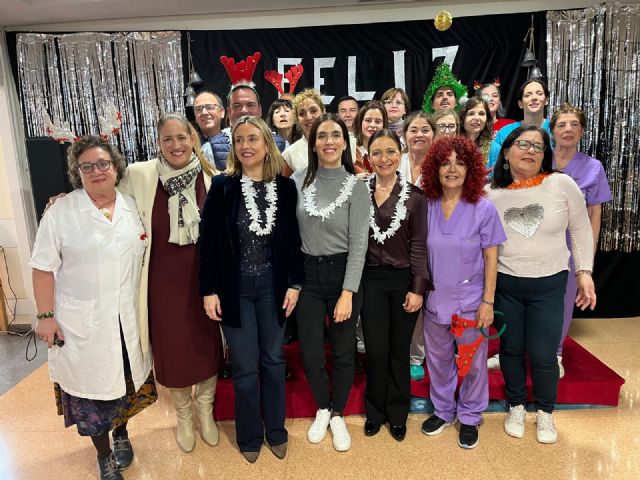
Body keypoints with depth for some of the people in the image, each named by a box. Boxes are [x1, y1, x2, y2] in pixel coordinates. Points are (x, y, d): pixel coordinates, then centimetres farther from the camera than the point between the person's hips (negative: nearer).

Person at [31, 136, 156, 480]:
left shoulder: (133, 208, 2)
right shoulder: (60, 212, -6)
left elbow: (145, 258, 10)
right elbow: (44, 268, -4)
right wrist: (46, 316, -8)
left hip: (128, 321, 3)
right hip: (82, 324, -2)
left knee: (129, 383, 15)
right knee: (91, 389, 10)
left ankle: (121, 434, 45)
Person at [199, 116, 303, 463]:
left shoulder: (285, 187, -1)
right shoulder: (222, 186, -6)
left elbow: (293, 239, 2)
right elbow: (208, 242, -6)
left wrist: (294, 283, -2)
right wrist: (209, 290, -8)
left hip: (273, 285, 2)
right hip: (234, 288, -1)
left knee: (273, 360, 15)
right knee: (245, 367, 9)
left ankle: (276, 431, 35)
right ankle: (250, 436, 31)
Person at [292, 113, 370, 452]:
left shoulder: (356, 186, -6)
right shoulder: (299, 180, 1)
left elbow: (358, 243, -9)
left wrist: (347, 293, -15)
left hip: (343, 273, -2)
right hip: (307, 274, 2)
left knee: (343, 351, 10)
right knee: (310, 353, 7)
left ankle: (337, 415, 35)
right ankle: (322, 409, 36)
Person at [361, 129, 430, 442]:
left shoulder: (414, 196, -3)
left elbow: (419, 245, -4)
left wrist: (418, 289, -8)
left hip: (404, 279, -1)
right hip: (371, 279, 1)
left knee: (399, 350, 11)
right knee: (375, 350, 6)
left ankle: (397, 414, 31)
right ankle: (375, 411, 29)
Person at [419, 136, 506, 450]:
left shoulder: (483, 208, -10)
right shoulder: (427, 207, -3)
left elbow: (491, 258, -7)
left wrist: (488, 302, -9)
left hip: (470, 302, -2)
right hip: (435, 301, 3)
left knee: (473, 364, 12)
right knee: (438, 360, 18)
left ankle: (470, 417, 34)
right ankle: (443, 410, 40)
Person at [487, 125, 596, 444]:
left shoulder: (562, 184, -6)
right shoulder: (490, 193, -4)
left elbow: (580, 230, 3)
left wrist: (584, 272, -1)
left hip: (549, 285, -1)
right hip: (504, 285, 1)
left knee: (543, 355, 4)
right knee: (511, 349, 14)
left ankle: (545, 412, 32)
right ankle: (516, 407, 37)